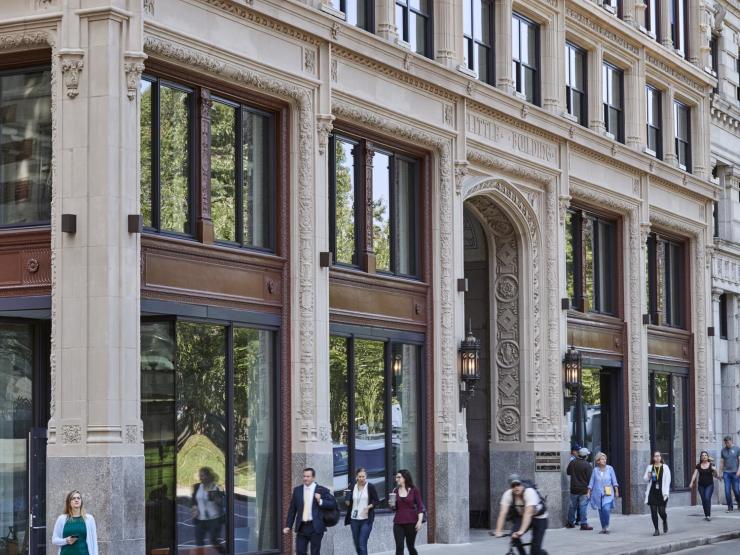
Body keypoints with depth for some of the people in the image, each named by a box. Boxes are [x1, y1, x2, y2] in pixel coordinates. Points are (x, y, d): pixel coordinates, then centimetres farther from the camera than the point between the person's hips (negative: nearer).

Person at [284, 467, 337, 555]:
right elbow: (292, 510, 11)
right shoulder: (297, 490, 9)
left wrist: (320, 501, -17)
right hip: (301, 527, 3)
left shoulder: (321, 490, -1)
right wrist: (288, 525, 6)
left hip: (315, 527, -3)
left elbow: (333, 504, -3)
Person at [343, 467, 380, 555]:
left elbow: (377, 501, -1)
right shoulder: (352, 488, 6)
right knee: (357, 545, 11)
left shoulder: (370, 487, -3)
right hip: (354, 519, 4)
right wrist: (347, 500, -9)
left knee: (362, 545, -12)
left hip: (366, 519, -4)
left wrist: (369, 507, -17)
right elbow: (349, 504, 12)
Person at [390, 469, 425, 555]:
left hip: (411, 522, -2)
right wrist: (392, 505, -8)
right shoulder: (396, 491, 7)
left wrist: (420, 521, -13)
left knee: (410, 546, 8)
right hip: (398, 523, 2)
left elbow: (420, 506, -4)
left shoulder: (414, 490, -3)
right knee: (399, 547, -8)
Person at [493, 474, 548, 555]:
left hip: (539, 518, -4)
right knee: (514, 534, -23)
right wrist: (498, 531, -38)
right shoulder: (508, 494, -21)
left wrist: (521, 531, -53)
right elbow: (502, 513, -27)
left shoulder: (530, 492, -33)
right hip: (520, 516, 4)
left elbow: (528, 514, -43)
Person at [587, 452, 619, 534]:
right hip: (598, 494, 2)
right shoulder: (595, 470, 5)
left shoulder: (609, 469, 2)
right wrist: (588, 492, 6)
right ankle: (603, 528, 16)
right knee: (601, 511, 4)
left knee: (606, 509, -20)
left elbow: (614, 481, 5)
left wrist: (616, 491, 0)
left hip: (608, 494, -2)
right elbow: (591, 482, 9)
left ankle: (606, 526, -6)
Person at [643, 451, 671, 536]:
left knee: (661, 511, -4)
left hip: (661, 493, -2)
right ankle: (656, 530, 7)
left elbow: (667, 480, -1)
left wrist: (665, 492, -8)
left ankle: (665, 522, 30)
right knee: (653, 511, -2)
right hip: (652, 492, 2)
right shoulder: (650, 467, 7)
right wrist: (648, 476, -10)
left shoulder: (665, 467, 1)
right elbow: (645, 479, 14)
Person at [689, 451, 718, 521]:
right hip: (701, 485, 3)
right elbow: (695, 475, 4)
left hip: (709, 485, -3)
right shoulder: (698, 466, 5)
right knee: (703, 500, 3)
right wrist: (691, 483, -7)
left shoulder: (711, 465, -1)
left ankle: (708, 515, -15)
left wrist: (714, 470, -20)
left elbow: (715, 476, 1)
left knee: (707, 498, -17)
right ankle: (706, 515, 13)